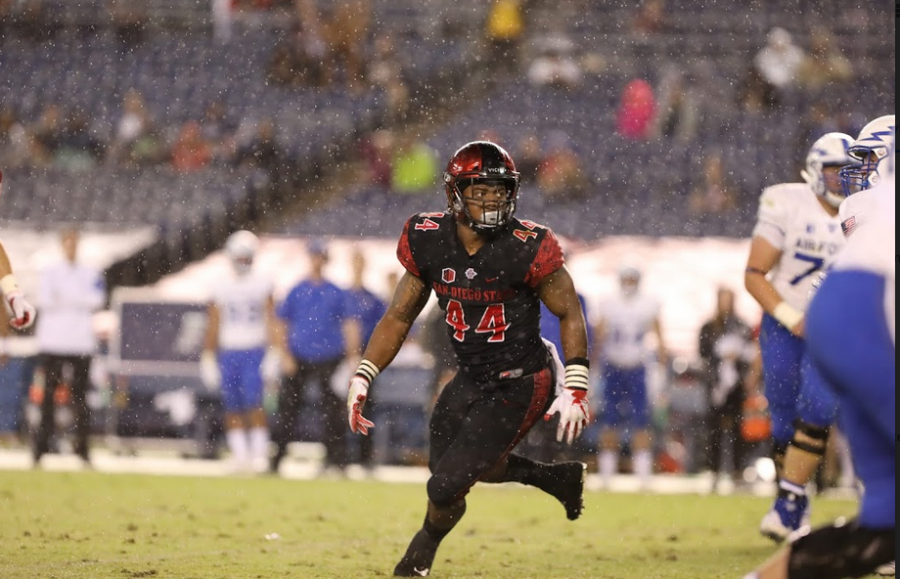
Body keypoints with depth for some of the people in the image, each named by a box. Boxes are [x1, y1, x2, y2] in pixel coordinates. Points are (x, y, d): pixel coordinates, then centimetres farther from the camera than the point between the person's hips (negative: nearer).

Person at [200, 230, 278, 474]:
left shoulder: (262, 286, 2)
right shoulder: (222, 288, 7)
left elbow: (271, 321, 1)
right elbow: (213, 325, 10)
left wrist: (274, 353, -6)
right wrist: (208, 357, 7)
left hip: (254, 352, -2)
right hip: (228, 352, 2)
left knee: (254, 403, -13)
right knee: (233, 408, 2)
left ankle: (259, 454, -8)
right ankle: (240, 455, 9)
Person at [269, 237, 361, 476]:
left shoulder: (336, 293, 8)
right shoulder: (296, 292, 8)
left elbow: (348, 325, 7)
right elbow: (282, 324, 8)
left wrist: (352, 358, -2)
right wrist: (285, 355, -3)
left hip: (328, 358, 0)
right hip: (298, 358, 0)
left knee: (331, 410, -1)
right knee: (287, 407, -1)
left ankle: (335, 461, 3)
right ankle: (274, 461, 1)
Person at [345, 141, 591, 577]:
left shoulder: (527, 248, -22)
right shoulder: (429, 242, -8)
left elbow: (570, 314, -11)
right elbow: (399, 317, 3)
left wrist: (575, 390, -18)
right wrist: (362, 378, -6)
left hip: (520, 387, -6)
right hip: (470, 380, 6)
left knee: (446, 486, -8)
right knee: (448, 463, 22)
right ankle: (557, 478, 39)